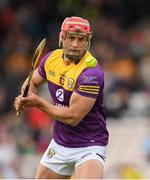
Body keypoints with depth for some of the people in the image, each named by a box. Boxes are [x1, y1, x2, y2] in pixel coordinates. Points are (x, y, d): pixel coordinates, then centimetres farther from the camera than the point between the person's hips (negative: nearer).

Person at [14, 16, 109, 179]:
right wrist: (24, 98, -5)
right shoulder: (52, 58, -1)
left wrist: (38, 102, -14)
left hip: (89, 146, -7)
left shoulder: (91, 72, -24)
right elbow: (33, 82, 19)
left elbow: (73, 117, -25)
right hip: (59, 144, 7)